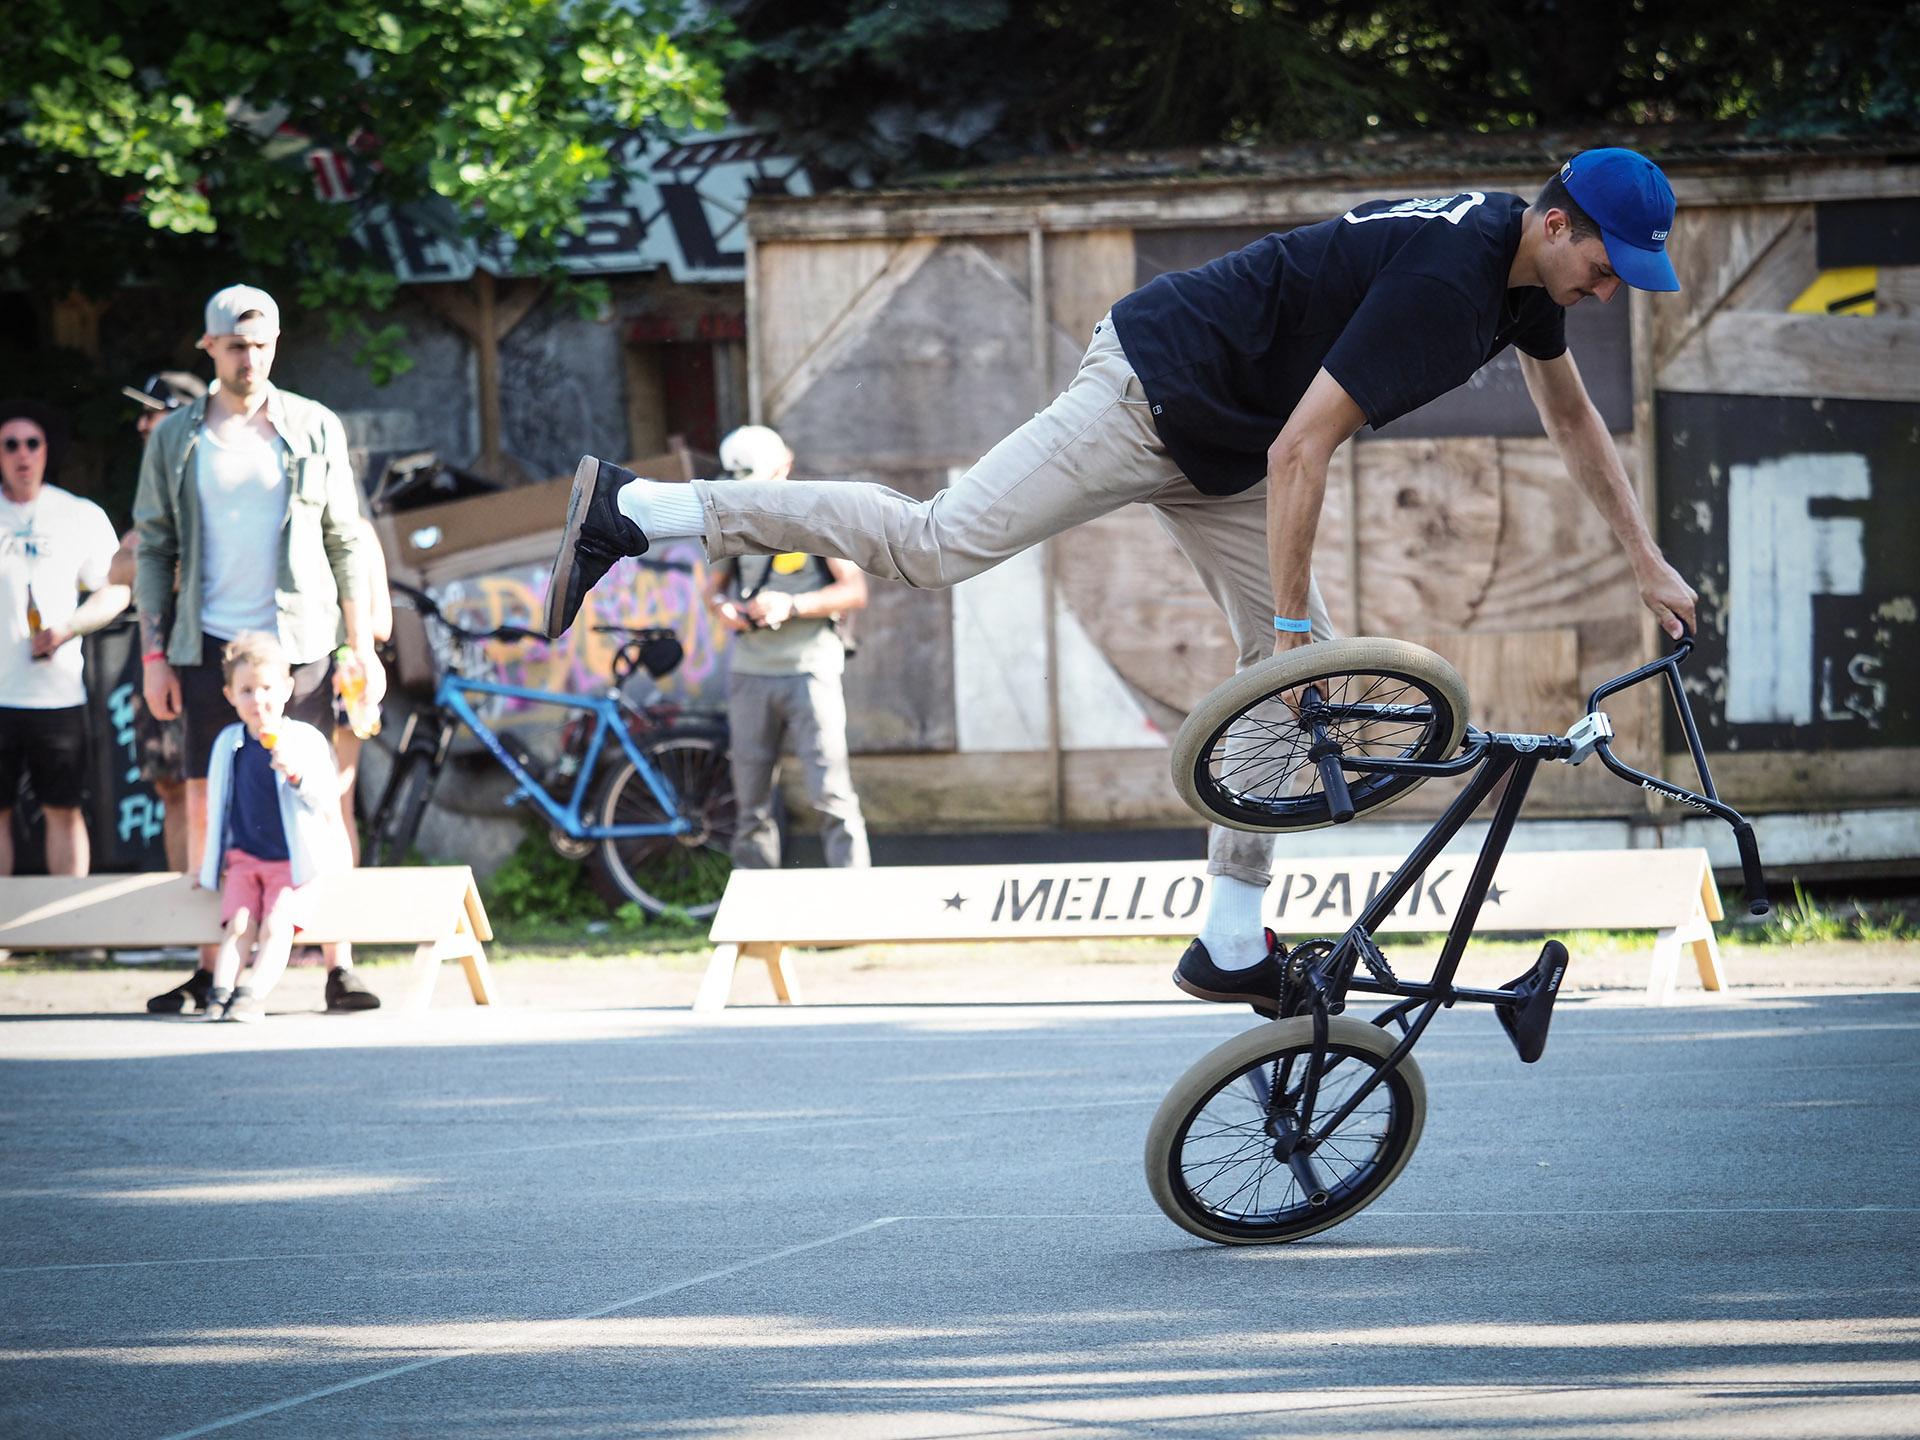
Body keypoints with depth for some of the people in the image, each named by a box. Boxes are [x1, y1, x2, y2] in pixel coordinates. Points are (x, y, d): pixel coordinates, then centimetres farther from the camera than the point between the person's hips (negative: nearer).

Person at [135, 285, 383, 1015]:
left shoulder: (314, 429, 5)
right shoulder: (175, 439, 7)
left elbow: (347, 540, 7)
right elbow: (152, 549, 9)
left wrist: (364, 647, 1)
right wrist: (154, 656, 3)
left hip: (299, 639, -1)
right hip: (210, 645, 1)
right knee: (205, 803, 0)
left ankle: (339, 965, -2)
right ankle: (211, 968, 6)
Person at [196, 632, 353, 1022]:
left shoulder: (306, 740, -4)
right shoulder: (228, 744, 8)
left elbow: (327, 799, -12)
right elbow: (219, 806, 19)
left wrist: (296, 773, -30)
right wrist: (212, 861, 18)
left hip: (293, 862, -3)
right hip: (243, 859, 3)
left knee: (276, 926, -23)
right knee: (239, 924, -20)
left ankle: (254, 996, -32)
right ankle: (220, 993, -31)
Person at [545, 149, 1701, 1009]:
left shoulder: (1525, 265, 3)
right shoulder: (1441, 282, -27)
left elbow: (1574, 417, 23)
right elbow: (1300, 452, -28)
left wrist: (1650, 566, 24)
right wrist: (1292, 626, -23)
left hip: (1218, 454, 10)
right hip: (1155, 398, -10)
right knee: (935, 543, -16)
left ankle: (1234, 944, 10)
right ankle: (631, 508, -12)